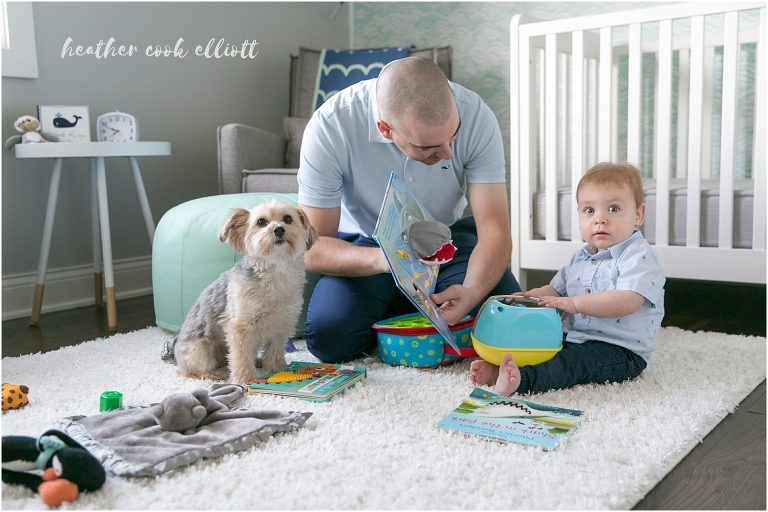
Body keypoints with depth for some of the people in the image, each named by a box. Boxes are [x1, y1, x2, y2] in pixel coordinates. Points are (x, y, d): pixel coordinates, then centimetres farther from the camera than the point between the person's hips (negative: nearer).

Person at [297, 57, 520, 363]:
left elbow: (494, 229, -23)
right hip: (365, 245, -1)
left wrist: (472, 291, -44)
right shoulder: (329, 127, -28)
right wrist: (381, 259, -46)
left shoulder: (474, 115, -24)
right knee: (329, 338, -26)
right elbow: (310, 249, -26)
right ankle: (391, 318, 9)